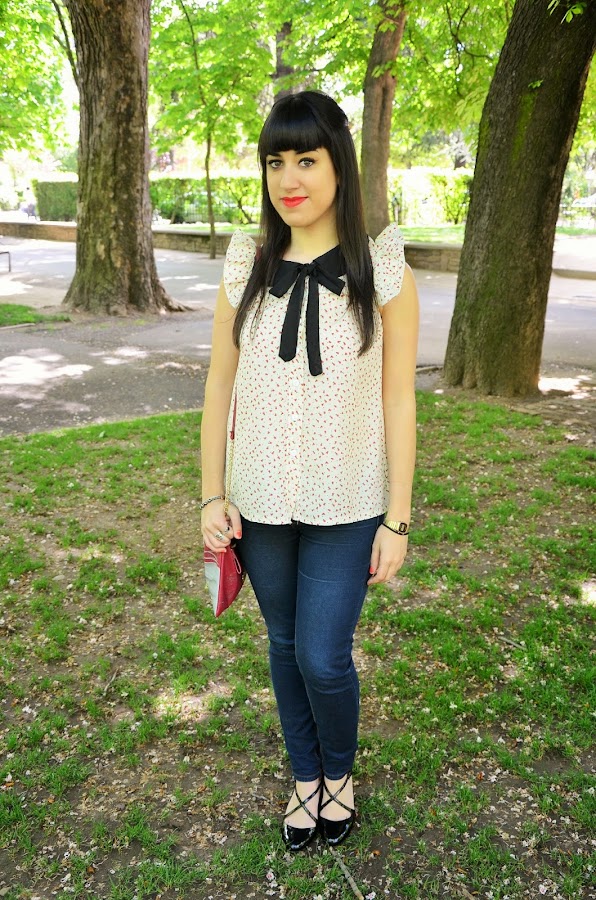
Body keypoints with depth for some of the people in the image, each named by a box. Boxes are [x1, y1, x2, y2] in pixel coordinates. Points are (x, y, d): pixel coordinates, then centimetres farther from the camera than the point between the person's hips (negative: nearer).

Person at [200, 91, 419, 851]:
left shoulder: (383, 275, -8)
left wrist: (397, 520, -6)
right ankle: (305, 775, 42)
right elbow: (219, 385, 3)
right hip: (261, 502, 3)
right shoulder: (246, 271, -2)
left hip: (345, 506, -2)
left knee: (324, 658, 0)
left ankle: (340, 771, 34)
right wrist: (211, 495, 0)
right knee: (284, 644, 16)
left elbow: (398, 403, -6)